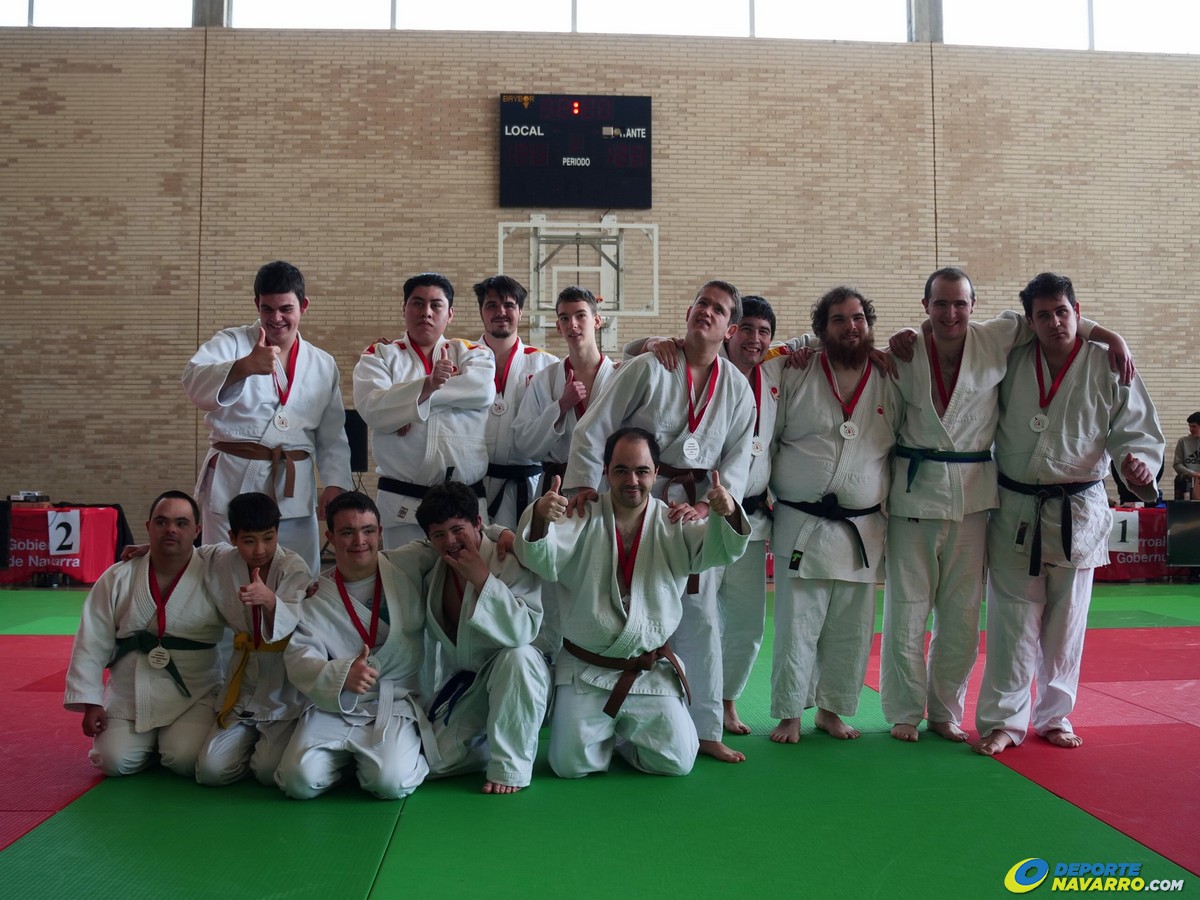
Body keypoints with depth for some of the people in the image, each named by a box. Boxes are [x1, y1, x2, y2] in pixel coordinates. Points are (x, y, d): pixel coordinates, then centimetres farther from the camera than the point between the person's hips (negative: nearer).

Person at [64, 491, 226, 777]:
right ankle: (148, 741, 21)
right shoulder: (118, 579, -1)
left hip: (194, 697, -2)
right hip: (129, 697, 2)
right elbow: (93, 644, 2)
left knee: (185, 761, -20)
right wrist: (90, 702, -1)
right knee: (115, 762, -13)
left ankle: (171, 738, 15)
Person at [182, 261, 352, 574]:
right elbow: (195, 382, -19)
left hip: (294, 492, 3)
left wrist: (334, 483, -1)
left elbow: (333, 437, 14)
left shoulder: (322, 365, 12)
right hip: (234, 483, -3)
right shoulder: (231, 342, 2)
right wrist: (243, 367, -37)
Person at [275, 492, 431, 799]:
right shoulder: (315, 597, 2)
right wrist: (342, 674, -28)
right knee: (299, 781, -19)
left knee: (390, 782, -26)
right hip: (334, 707, 2)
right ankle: (345, 758, 14)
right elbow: (299, 658, -7)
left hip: (395, 703, -2)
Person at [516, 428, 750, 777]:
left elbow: (718, 549, -15)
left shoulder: (674, 524, -1)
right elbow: (543, 560, -22)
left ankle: (622, 735, 29)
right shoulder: (582, 519, -7)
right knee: (571, 764, -8)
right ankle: (604, 733, 28)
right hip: (585, 672, -1)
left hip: (651, 673, 2)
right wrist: (539, 518, -45)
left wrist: (727, 514, -39)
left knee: (677, 761, -3)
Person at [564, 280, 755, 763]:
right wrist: (585, 485, -15)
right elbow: (594, 428, -7)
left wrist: (705, 507, -13)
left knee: (699, 619, 6)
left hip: (693, 509, 3)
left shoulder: (737, 389, 3)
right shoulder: (648, 368, -7)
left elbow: (737, 461, 1)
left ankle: (706, 731, 19)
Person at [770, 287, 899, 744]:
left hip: (861, 530, 3)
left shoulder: (890, 385, 5)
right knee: (797, 626, 0)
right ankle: (789, 715, 15)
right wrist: (776, 493, 1)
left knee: (850, 630, 10)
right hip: (801, 528, -2)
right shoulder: (795, 378, 0)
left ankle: (831, 709, 27)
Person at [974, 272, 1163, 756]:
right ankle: (1003, 720, 13)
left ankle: (1054, 716, 28)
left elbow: (1138, 430, -4)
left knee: (1065, 623, 12)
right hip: (1015, 511, 0)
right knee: (1013, 620, 1)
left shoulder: (1108, 367, -5)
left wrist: (1139, 468, -24)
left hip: (1078, 512, 0)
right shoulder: (1011, 360, -3)